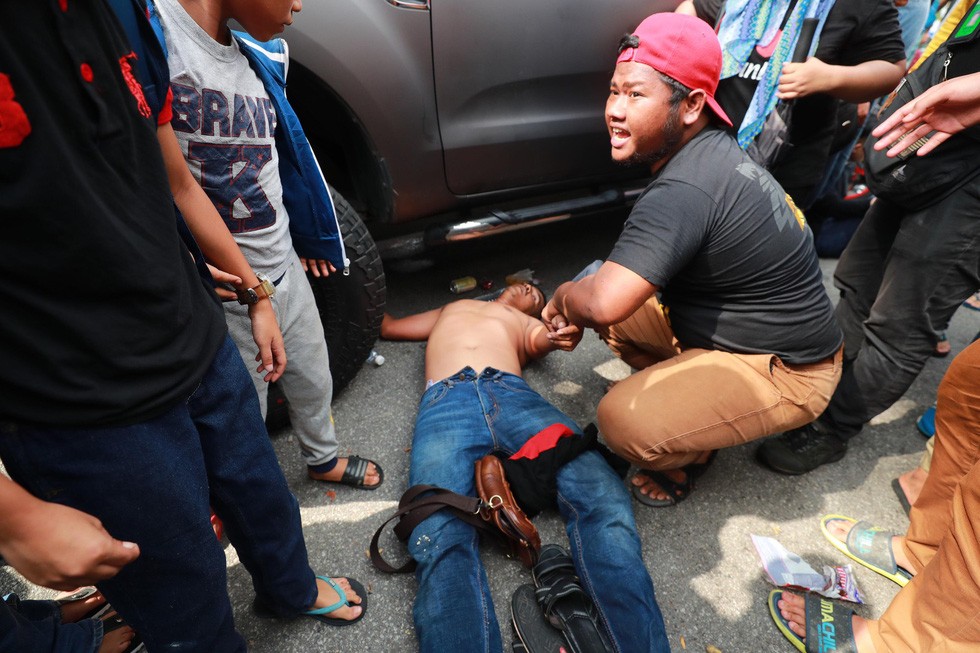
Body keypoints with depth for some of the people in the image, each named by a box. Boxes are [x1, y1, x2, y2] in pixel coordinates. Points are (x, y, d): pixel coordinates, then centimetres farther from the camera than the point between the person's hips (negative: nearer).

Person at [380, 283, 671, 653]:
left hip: (512, 392, 1)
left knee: (603, 498, -29)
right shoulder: (449, 310, 45)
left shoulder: (527, 323, 37)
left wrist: (562, 334, -7)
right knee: (438, 537, -32)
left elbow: (540, 341, 13)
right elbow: (387, 326, 49)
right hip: (446, 400, 0)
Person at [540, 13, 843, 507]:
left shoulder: (684, 190, -31)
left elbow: (602, 303, -39)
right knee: (604, 297, 3)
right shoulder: (712, 149, 0)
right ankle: (687, 396, 15)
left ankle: (689, 454, 10)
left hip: (786, 370, -9)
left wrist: (563, 297, -16)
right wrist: (581, 300, 0)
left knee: (623, 421, -24)